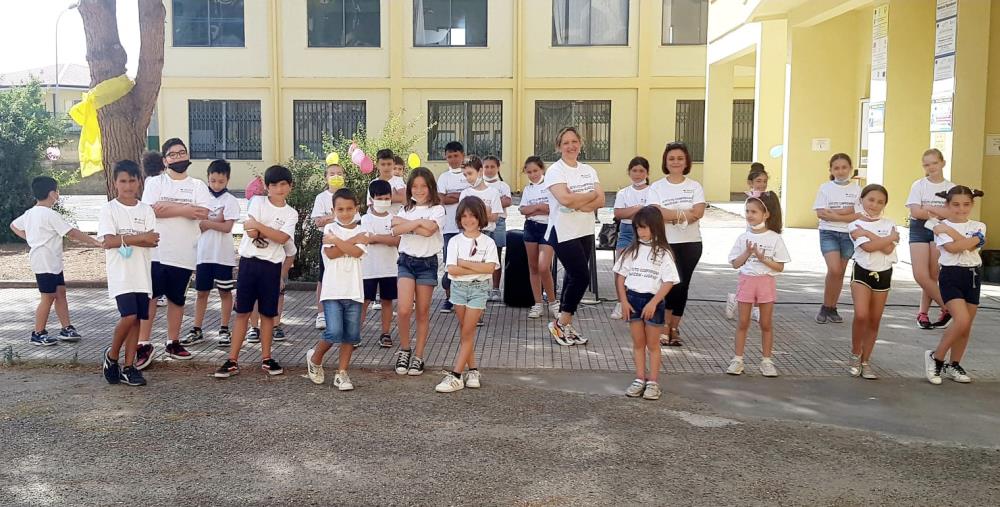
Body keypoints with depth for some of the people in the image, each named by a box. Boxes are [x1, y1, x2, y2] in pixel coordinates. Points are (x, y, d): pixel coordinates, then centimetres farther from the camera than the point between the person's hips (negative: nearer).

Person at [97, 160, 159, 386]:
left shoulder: (146, 210, 8)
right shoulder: (109, 209, -1)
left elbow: (153, 241, -3)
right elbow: (108, 241, -13)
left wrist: (124, 239, -15)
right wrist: (139, 238, -17)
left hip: (142, 274, 4)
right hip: (120, 274, -4)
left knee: (136, 319, 5)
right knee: (129, 316, -16)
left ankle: (129, 368, 13)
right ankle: (112, 355, 9)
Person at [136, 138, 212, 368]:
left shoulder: (198, 185, 6)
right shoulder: (155, 183, 3)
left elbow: (203, 213, -10)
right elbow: (151, 210, -13)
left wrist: (167, 207, -14)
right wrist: (184, 210, -14)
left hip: (184, 254, 2)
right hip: (156, 251, -2)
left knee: (177, 299, 11)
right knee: (149, 297, -5)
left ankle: (173, 343, 23)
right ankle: (144, 345, 1)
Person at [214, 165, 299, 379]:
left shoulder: (291, 214, 4)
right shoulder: (258, 202, 1)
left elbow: (283, 238, -13)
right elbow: (251, 233, -12)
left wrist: (259, 226, -14)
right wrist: (273, 232, -6)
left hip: (272, 265, 1)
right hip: (249, 261, -1)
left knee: (268, 313, 8)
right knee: (242, 312, 0)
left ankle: (266, 359, 19)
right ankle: (233, 361, 3)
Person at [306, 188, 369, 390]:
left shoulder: (361, 231, 7)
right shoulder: (330, 228, 4)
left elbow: (357, 252, -12)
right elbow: (331, 253, -11)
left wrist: (336, 240, -11)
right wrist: (353, 240, -9)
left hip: (353, 290, 3)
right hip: (332, 290, -2)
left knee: (350, 335, 4)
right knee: (334, 333, -11)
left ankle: (342, 374, 14)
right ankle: (315, 358, 16)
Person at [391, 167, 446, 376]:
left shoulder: (437, 209, -1)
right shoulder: (406, 209, 10)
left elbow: (429, 230, -21)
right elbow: (396, 230, -9)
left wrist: (406, 223, -13)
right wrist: (419, 222, -14)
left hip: (427, 263, -2)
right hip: (406, 261, 2)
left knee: (422, 312, 5)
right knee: (404, 310, -12)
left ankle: (418, 356, 16)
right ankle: (404, 350, 9)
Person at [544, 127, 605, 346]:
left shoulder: (589, 170, 12)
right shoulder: (555, 170, -7)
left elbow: (601, 201, 1)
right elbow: (565, 199, -22)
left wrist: (579, 204, -16)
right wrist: (591, 195, -9)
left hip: (586, 232, 6)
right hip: (564, 232, -6)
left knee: (574, 277, 9)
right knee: (582, 276, -11)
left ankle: (565, 326, 17)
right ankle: (560, 324, 3)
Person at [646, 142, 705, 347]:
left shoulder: (695, 186, 7)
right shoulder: (656, 188, 2)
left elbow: (698, 212, -9)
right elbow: (657, 213, -15)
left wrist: (671, 216, -13)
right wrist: (685, 214, -12)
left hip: (691, 243, 2)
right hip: (666, 243, -2)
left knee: (683, 286, 5)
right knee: (672, 284, -9)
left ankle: (673, 329, 18)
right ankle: (665, 328, 6)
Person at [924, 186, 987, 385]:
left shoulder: (978, 226, 5)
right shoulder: (940, 228, -5)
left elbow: (970, 244, -14)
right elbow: (953, 248, -21)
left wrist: (949, 229, -12)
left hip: (973, 275, 5)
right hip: (951, 275, -5)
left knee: (966, 326, 8)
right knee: (962, 320, -20)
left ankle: (953, 365, 22)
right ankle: (936, 357, -3)